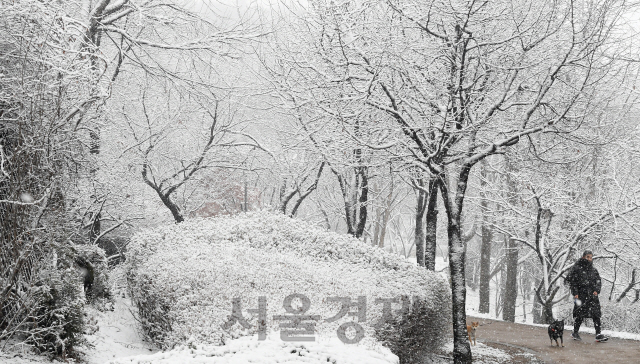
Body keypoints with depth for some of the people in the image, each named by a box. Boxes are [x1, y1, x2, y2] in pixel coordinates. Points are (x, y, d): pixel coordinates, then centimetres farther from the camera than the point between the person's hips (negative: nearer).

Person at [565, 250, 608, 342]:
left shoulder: (594, 270, 14)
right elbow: (571, 281, -2)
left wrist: (596, 290, 0)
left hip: (592, 294, 4)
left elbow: (598, 281, 18)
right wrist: (575, 293, -10)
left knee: (596, 314, -6)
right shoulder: (576, 268, 0)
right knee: (580, 314, 0)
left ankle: (598, 334, -7)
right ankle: (575, 332, 18)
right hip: (580, 295, -4)